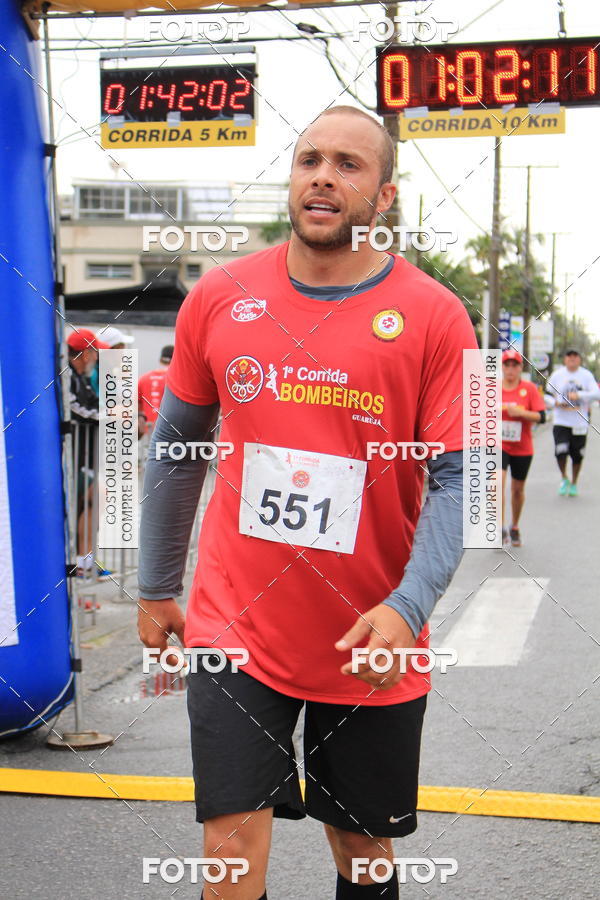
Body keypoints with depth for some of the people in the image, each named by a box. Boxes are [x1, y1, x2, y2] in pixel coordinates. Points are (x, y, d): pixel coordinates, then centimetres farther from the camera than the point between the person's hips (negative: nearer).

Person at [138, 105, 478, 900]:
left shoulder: (433, 315, -6)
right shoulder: (219, 297, 1)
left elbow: (456, 480, -8)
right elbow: (175, 447, 11)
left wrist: (407, 608, -21)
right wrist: (157, 589, 13)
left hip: (371, 646, 0)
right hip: (235, 629, 1)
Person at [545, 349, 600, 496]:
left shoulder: (587, 375, 0)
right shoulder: (557, 375, 3)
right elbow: (547, 394, 10)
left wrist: (579, 395, -22)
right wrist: (556, 403, -10)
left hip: (580, 423, 0)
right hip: (561, 422, 0)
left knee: (577, 456, 6)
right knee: (561, 451, -13)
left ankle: (574, 483, 27)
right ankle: (564, 479, 13)